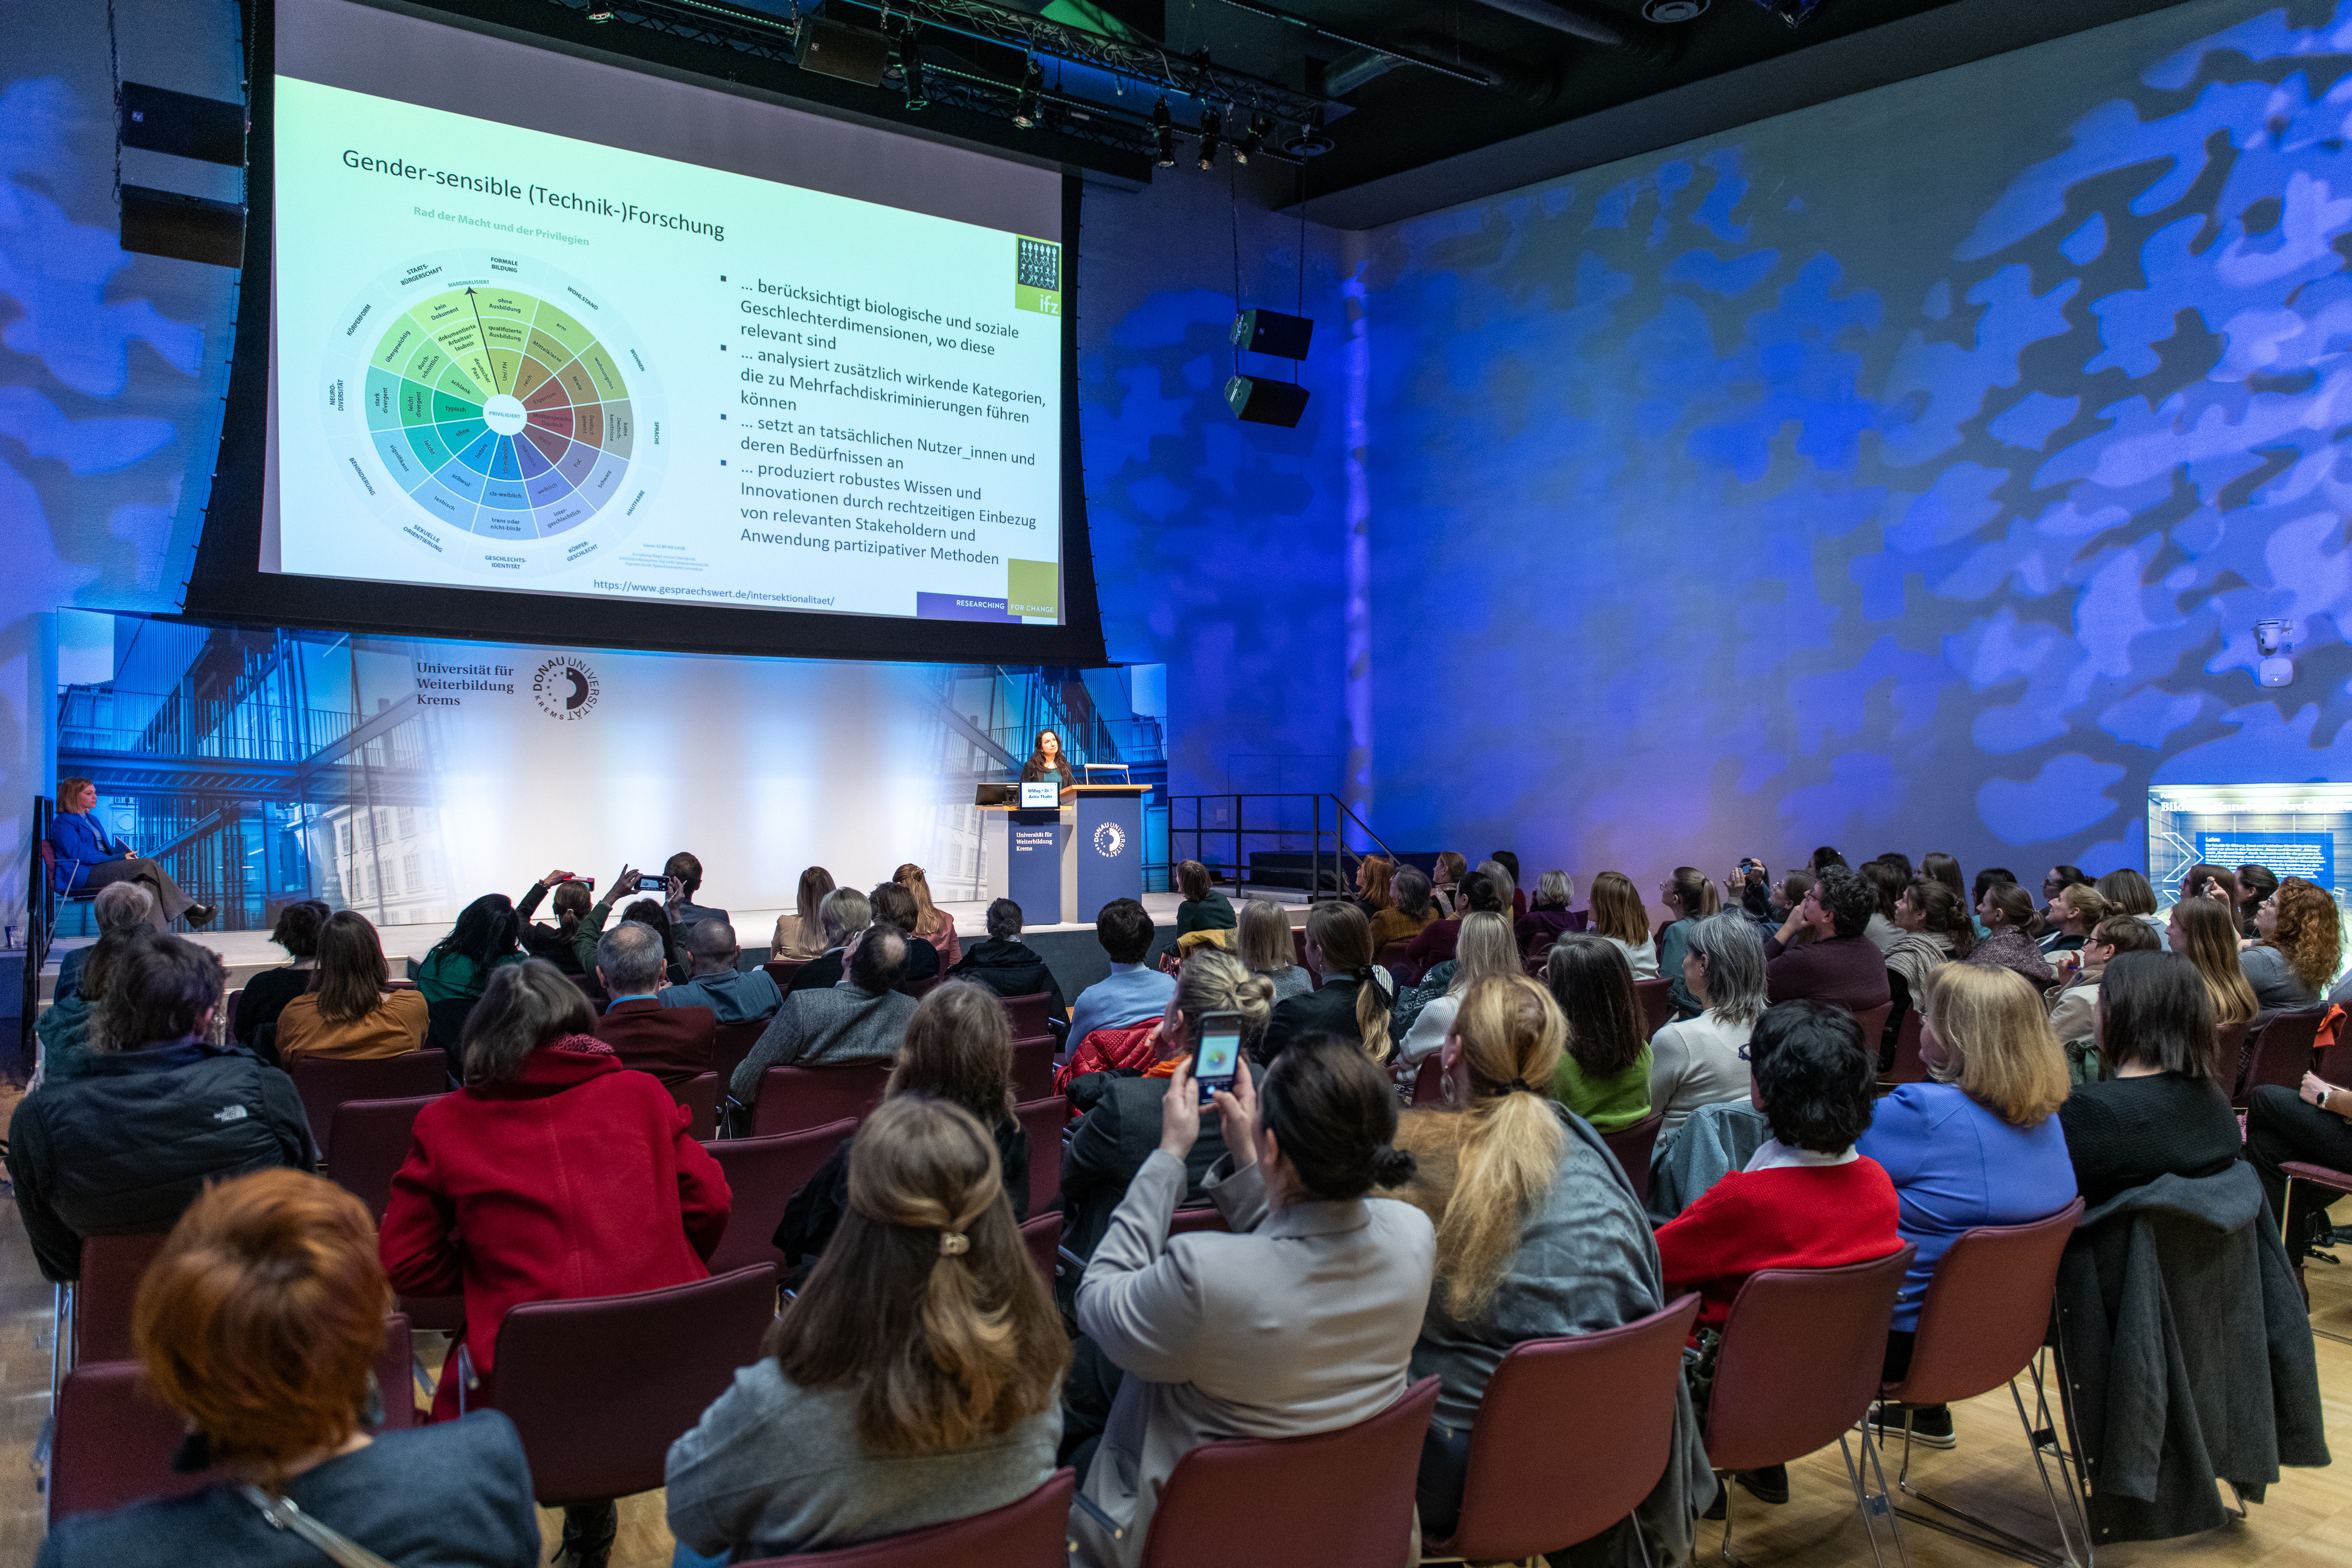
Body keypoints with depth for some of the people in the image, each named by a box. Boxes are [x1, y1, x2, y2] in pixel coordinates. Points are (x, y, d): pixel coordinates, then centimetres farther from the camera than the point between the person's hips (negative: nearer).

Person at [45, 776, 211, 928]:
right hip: (82, 876, -8)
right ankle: (190, 909, -26)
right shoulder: (63, 822, 0)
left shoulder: (92, 820, 28)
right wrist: (117, 859, -16)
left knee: (148, 881, -24)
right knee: (147, 865, -25)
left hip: (103, 866, 8)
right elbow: (79, 854, -13)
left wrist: (125, 854, 2)